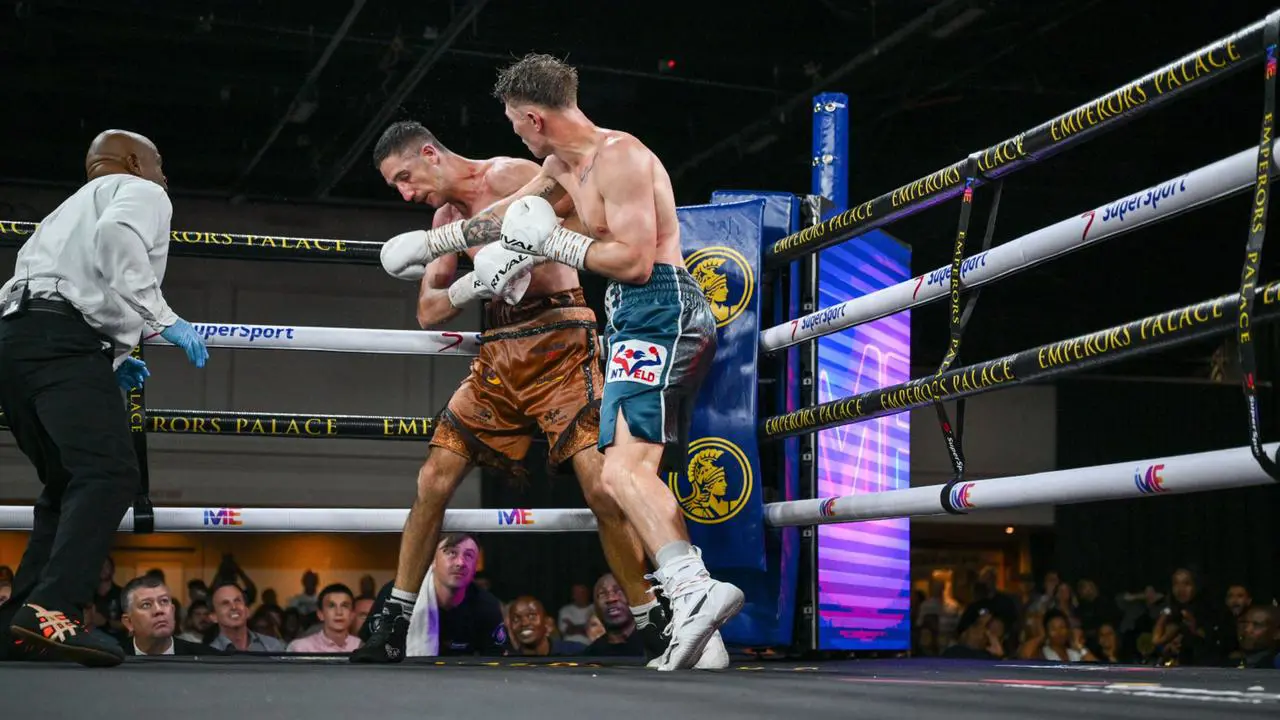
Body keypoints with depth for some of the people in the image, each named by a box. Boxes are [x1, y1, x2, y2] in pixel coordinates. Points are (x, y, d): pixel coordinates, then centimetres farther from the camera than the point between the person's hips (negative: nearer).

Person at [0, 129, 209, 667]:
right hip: (65, 338, -9)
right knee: (109, 473, -20)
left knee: (67, 485, 17)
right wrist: (160, 318, -11)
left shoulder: (71, 208, 38)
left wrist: (110, 361, 27)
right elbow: (116, 235, -14)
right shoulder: (141, 193, 12)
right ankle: (52, 611, -35)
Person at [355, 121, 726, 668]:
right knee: (433, 479, 2)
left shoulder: (507, 175, -7)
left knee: (599, 485, -17)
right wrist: (476, 283, -9)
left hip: (558, 341, -7)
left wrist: (527, 247, -28)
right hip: (499, 354, 7)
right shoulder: (447, 217, 17)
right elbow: (429, 311, 11)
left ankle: (654, 627, -3)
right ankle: (393, 627, 14)